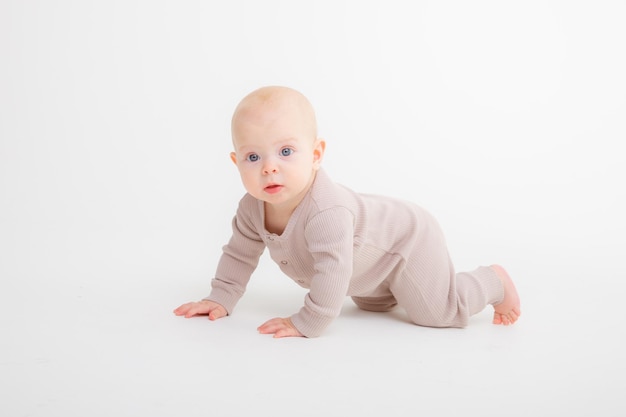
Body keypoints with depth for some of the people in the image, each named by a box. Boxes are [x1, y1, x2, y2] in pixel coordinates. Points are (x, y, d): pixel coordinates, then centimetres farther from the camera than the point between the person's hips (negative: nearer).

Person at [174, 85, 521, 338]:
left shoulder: (326, 212, -45)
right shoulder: (253, 207, -18)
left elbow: (332, 271, -46)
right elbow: (240, 253, -2)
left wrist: (306, 324, -39)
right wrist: (220, 299, -4)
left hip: (407, 239, -8)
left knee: (440, 311, -9)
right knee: (371, 304, 30)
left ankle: (493, 281, 15)